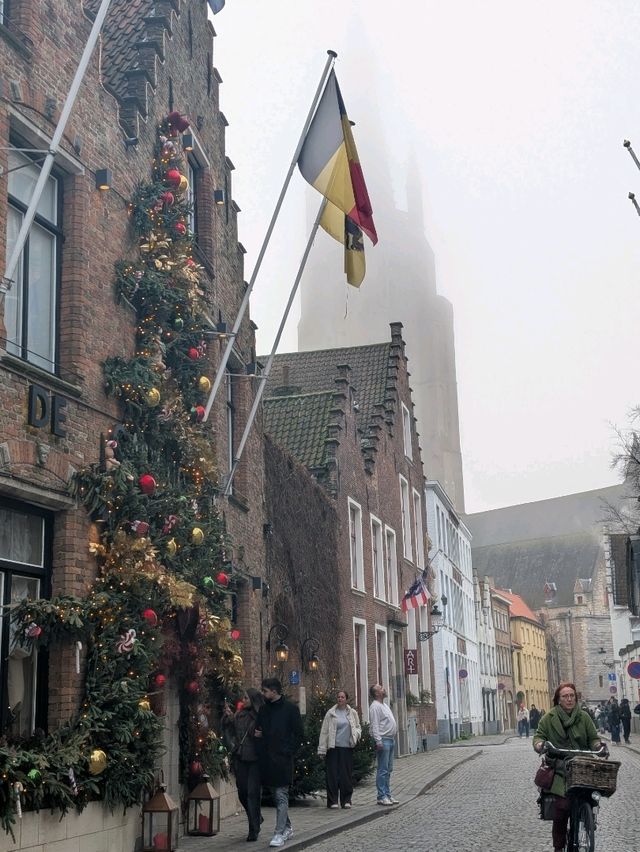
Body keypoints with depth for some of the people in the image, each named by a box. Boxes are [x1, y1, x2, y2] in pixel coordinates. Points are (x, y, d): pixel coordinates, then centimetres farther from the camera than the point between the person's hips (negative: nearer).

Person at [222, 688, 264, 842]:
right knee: (242, 792, 11)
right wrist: (227, 717, -7)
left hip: (255, 759, -5)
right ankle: (256, 819, 34)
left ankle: (254, 829, 6)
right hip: (240, 758, 5)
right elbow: (229, 731, 8)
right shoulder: (238, 715, 6)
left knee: (253, 793, -3)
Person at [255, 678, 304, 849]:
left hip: (282, 759, -6)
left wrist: (289, 751, -10)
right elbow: (258, 730, 23)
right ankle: (287, 827, 25)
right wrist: (257, 734, 1)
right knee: (276, 795, 13)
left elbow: (299, 734, -4)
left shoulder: (290, 708, -5)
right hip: (266, 758, 6)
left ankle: (280, 833, -4)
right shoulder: (264, 709, 11)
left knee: (281, 796, -5)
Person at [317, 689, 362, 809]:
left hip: (347, 747, 2)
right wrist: (322, 749, -3)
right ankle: (332, 801, 4)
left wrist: (356, 734, -4)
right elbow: (324, 731, 2)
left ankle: (346, 800, 13)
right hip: (333, 748, -2)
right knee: (333, 774, -3)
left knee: (347, 774, 3)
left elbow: (358, 727, 20)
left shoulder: (352, 713, 10)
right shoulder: (331, 713, 2)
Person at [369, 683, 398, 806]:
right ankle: (381, 797, -5)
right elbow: (374, 725, -17)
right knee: (383, 770, -8)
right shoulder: (375, 706, -11)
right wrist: (378, 741, -23)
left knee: (388, 769, 11)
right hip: (383, 740, -10)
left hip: (390, 739, 10)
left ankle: (387, 795, 16)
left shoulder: (385, 705, 19)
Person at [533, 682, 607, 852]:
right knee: (562, 807, -15)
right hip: (559, 769, -2)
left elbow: (593, 738, 12)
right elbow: (538, 735, 7)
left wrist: (599, 746, -9)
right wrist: (540, 745, -14)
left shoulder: (584, 717, 10)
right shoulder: (549, 718, 5)